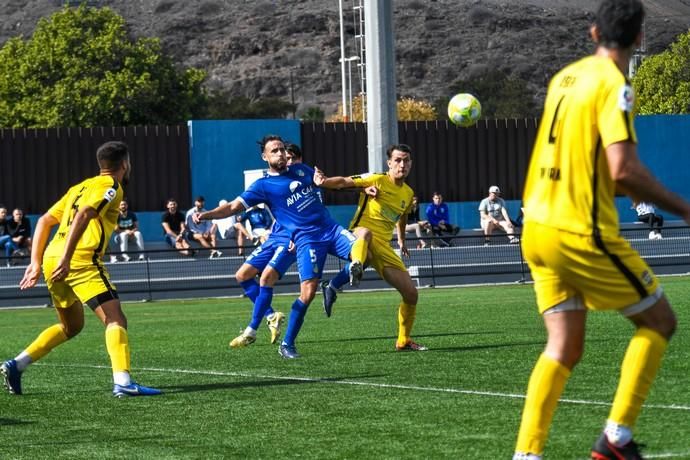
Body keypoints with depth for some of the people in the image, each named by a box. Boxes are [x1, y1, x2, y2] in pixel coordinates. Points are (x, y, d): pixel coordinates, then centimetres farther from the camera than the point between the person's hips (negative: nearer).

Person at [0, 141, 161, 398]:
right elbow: (83, 215, -17)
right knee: (115, 320, -9)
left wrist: (36, 262, 20)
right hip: (81, 260, -8)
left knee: (71, 326, 23)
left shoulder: (80, 187, 26)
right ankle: (122, 382, -26)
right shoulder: (111, 186, 1)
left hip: (51, 259, 8)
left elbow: (45, 221, 22)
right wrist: (66, 258, -24)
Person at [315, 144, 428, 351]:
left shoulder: (408, 193, 16)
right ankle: (333, 286, -58)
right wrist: (324, 182, -33)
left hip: (384, 248, 7)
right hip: (359, 236, -7)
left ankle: (403, 341, 24)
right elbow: (343, 182, -13)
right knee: (366, 233, -46)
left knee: (411, 294, 4)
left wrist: (401, 240, 49)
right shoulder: (377, 180, -4)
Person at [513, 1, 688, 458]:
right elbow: (624, 169, -23)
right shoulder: (615, 86, -14)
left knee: (564, 348, 9)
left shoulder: (566, 77, 11)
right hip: (583, 233, -7)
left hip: (538, 228, 7)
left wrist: (635, 190, 31)